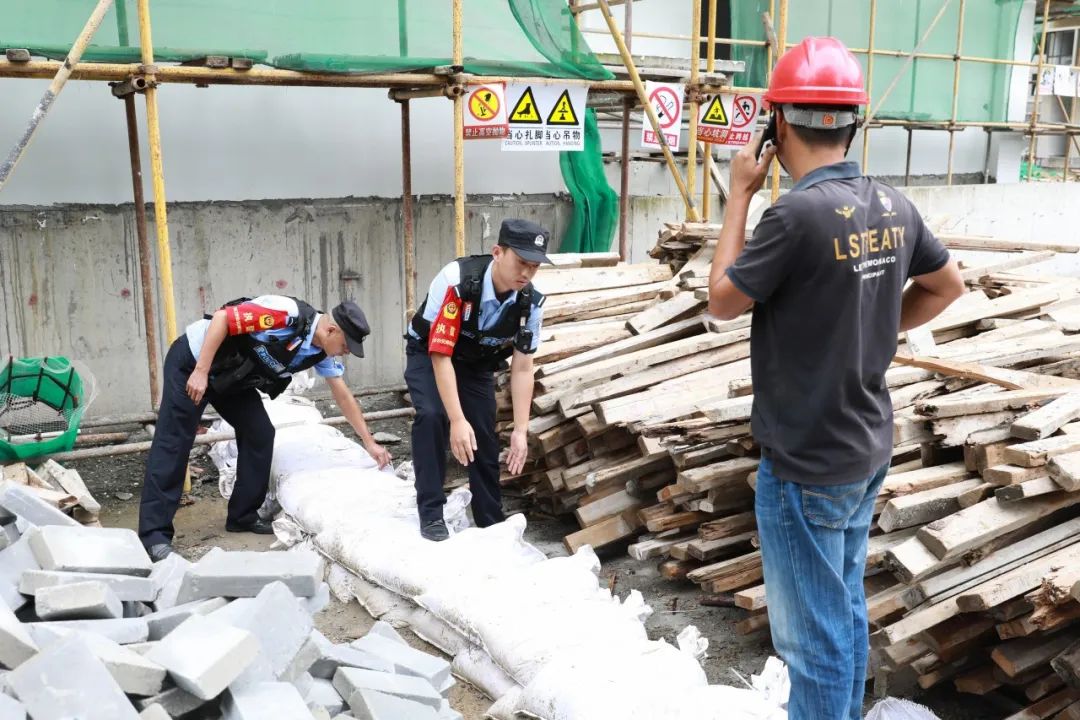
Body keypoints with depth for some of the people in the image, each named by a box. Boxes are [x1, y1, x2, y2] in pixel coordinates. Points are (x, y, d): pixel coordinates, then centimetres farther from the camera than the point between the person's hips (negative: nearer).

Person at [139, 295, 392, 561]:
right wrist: (201, 371, -29)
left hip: (230, 378, 8)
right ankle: (154, 534, -7)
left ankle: (243, 516, 12)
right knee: (173, 443, -9)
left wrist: (369, 442, 8)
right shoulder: (288, 312, -29)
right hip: (191, 360, -8)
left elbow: (343, 396, 7)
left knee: (260, 433, 1)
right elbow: (222, 318, -28)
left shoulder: (322, 353, -3)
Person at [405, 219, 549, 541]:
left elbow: (522, 369, -15)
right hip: (428, 354, -4)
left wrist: (521, 430, -21)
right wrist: (458, 420, -41)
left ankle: (491, 523, 22)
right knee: (432, 416, -28)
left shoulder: (531, 303, -23)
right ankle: (431, 512, -13)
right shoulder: (457, 280, -38)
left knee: (485, 439, 1)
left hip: (477, 364, 4)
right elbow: (441, 355, -36)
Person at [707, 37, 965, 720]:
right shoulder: (892, 205, -1)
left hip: (807, 464, -8)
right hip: (868, 449, 8)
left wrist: (740, 194, -4)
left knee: (814, 636, 7)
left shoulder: (798, 214, -25)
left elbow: (722, 301, -10)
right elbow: (948, 285, 15)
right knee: (846, 612, 23)